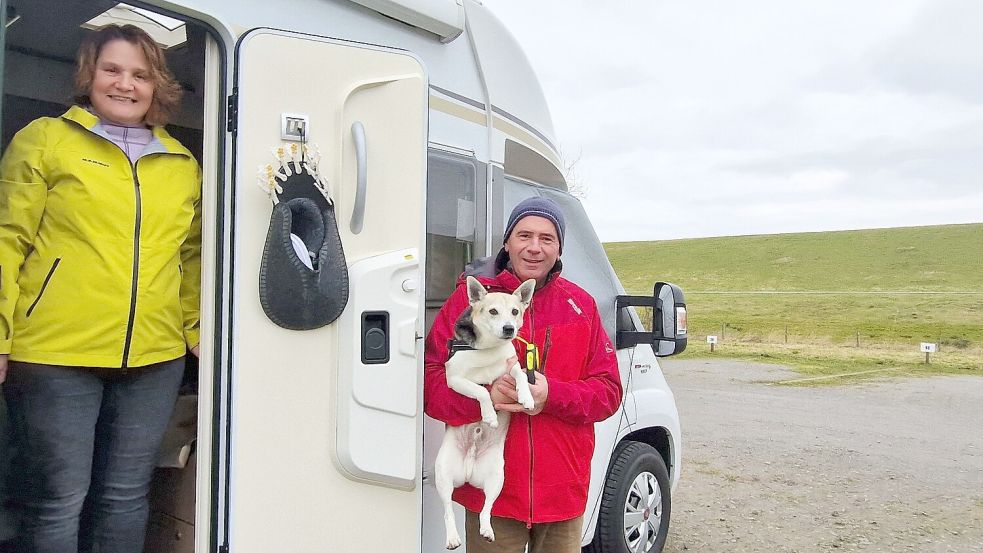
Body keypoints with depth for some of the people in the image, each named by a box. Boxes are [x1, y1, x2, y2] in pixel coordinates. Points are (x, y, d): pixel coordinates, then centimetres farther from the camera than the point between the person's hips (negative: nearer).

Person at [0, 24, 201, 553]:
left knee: (126, 495, 13)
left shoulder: (183, 164, 13)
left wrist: (198, 329, 12)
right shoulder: (45, 139, 3)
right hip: (55, 353, -3)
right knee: (59, 499, 4)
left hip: (156, 357, 4)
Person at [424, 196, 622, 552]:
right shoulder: (470, 297, -2)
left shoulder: (581, 305, 5)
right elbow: (430, 380, -5)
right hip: (491, 491, -2)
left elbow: (609, 391, 2)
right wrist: (485, 395, -24)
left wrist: (551, 395, -16)